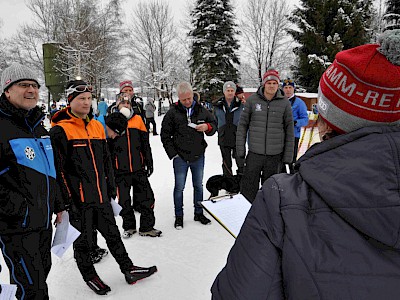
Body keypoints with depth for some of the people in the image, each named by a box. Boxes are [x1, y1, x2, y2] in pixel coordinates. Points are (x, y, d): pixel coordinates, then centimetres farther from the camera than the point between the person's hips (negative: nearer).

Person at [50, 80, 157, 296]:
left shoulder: (97, 126, 10)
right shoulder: (60, 130, -10)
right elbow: (59, 168, -13)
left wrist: (111, 187, 16)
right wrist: (68, 200, -14)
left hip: (101, 195, 6)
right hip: (78, 199, -6)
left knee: (113, 235, 17)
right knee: (83, 241, 12)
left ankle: (128, 270, 31)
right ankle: (89, 276, 34)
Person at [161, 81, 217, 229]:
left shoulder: (201, 110, 1)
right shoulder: (172, 113, -6)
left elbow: (214, 125, 12)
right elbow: (165, 135, 0)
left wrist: (207, 127, -12)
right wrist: (173, 154, -5)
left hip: (198, 156, 3)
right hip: (180, 157, -2)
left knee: (198, 186, 15)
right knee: (179, 187, 8)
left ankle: (199, 213, 32)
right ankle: (178, 216, 24)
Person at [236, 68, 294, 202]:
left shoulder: (285, 103, 0)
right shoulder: (252, 100, 0)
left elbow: (289, 130, 3)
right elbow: (243, 124, 3)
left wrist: (288, 155, 0)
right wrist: (240, 149, -2)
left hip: (275, 156, 0)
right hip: (254, 153, 0)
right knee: (248, 190, 6)